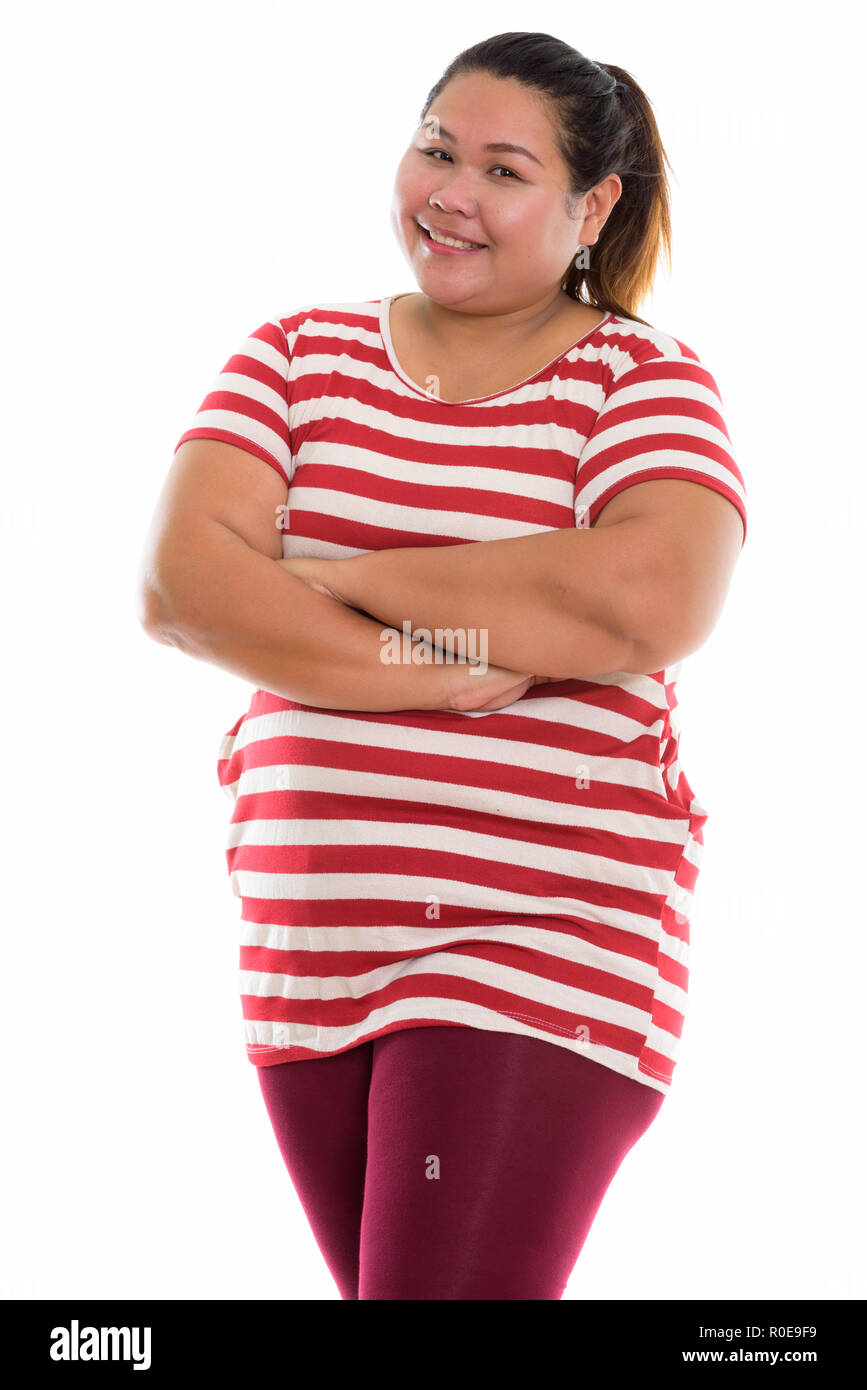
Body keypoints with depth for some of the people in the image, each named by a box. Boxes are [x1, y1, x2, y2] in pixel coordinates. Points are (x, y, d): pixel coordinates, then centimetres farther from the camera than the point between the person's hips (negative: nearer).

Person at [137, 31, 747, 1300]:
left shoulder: (643, 382, 0)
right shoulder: (297, 359, 9)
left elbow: (653, 603, -21)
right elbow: (178, 586, -6)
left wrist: (335, 579, -12)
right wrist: (428, 671, -18)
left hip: (546, 952, -4)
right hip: (308, 945, 5)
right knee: (369, 1282, 15)